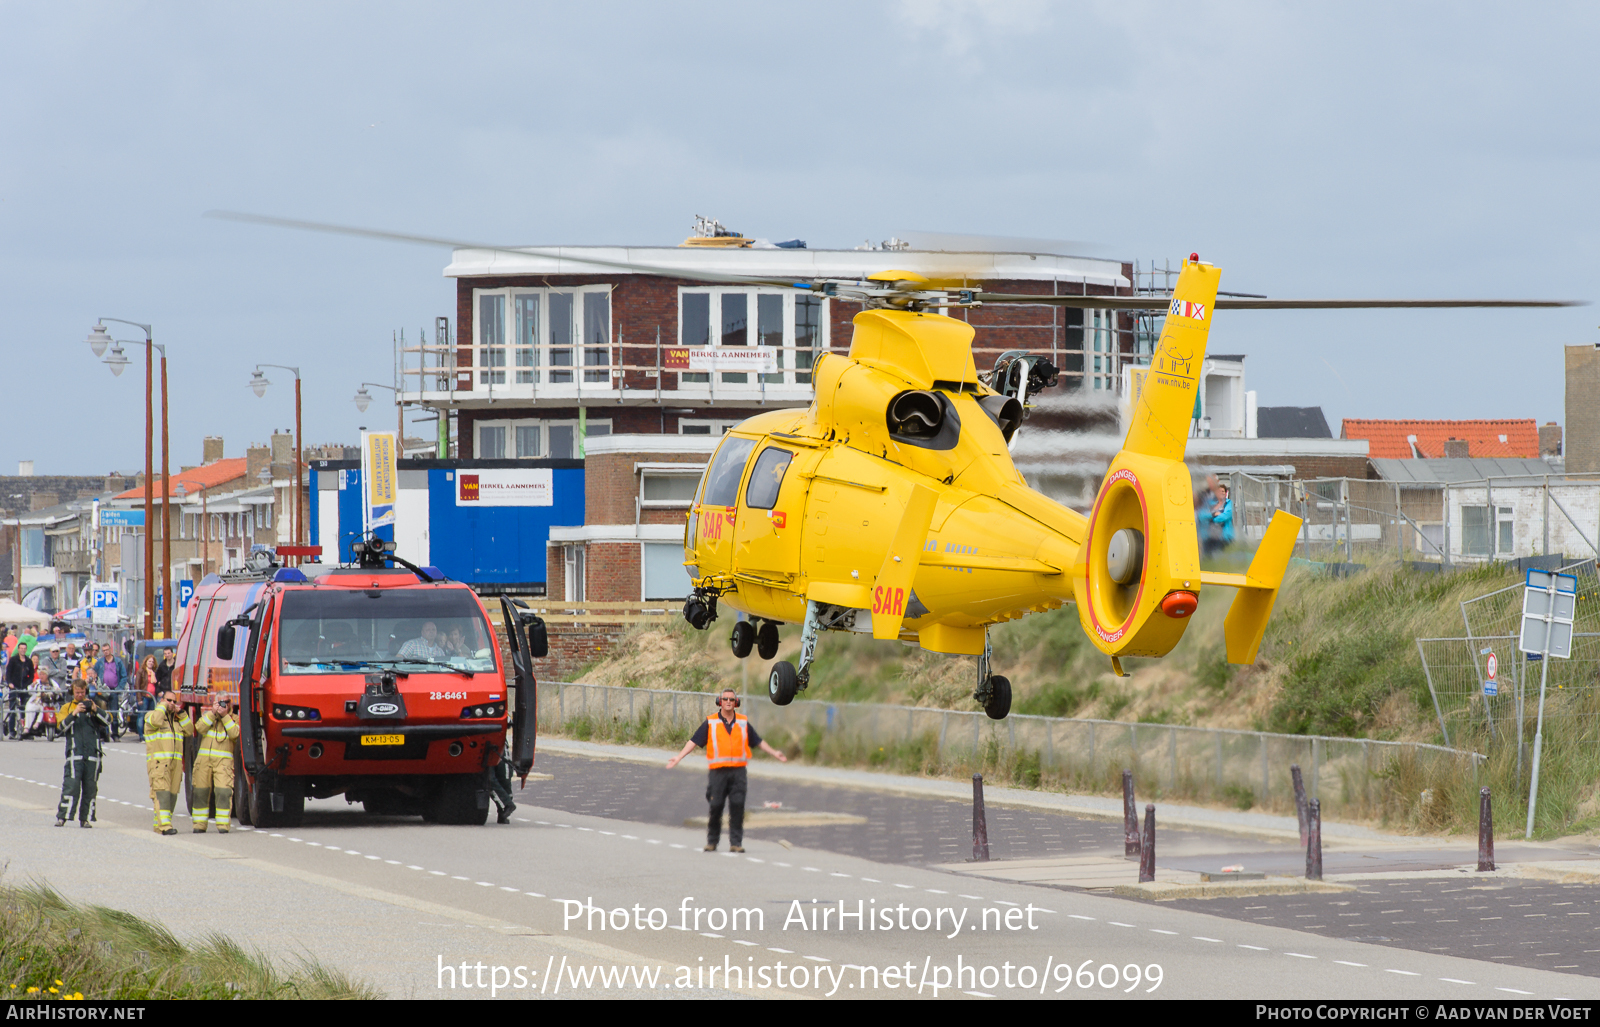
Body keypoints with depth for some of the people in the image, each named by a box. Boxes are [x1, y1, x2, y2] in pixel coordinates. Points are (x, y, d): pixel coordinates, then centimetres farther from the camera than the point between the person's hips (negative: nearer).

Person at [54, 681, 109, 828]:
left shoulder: (92, 705, 16)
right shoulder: (67, 708, 13)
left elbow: (106, 720, 2)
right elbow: (62, 726, -3)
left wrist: (95, 710, -15)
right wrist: (74, 713, -18)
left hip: (92, 753, 2)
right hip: (75, 753, -2)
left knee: (90, 788, 2)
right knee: (71, 785, -12)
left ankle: (85, 819, 8)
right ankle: (62, 817, -11)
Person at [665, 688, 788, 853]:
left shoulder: (743, 722, 12)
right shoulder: (710, 722, 5)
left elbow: (758, 742, 24)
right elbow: (694, 741, 4)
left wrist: (774, 754, 27)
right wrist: (678, 757, -5)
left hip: (738, 771, 1)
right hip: (718, 771, -1)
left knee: (737, 808, -6)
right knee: (715, 808, -3)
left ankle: (736, 843, -2)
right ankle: (712, 842, 12)